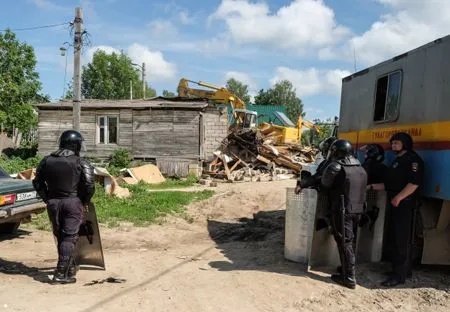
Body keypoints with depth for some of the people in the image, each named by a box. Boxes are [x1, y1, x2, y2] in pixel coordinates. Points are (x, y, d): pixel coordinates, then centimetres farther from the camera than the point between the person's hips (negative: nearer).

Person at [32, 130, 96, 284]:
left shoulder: (47, 160, 6)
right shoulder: (81, 163, -7)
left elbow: (38, 183, 10)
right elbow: (90, 184, -14)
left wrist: (47, 199, 17)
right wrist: (85, 201, 1)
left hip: (53, 202, 5)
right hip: (73, 202, -4)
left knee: (60, 236, 17)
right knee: (69, 238, 1)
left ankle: (70, 267, 30)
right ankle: (61, 274, -2)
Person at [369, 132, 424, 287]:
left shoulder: (413, 159, -10)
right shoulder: (397, 160, 21)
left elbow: (415, 182, -22)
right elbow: (389, 184, 24)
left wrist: (399, 198, -23)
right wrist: (371, 186, 17)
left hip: (405, 205, -10)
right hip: (395, 204, 10)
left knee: (402, 240, -8)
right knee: (395, 238, 14)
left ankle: (399, 275, -4)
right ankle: (405, 269, 25)